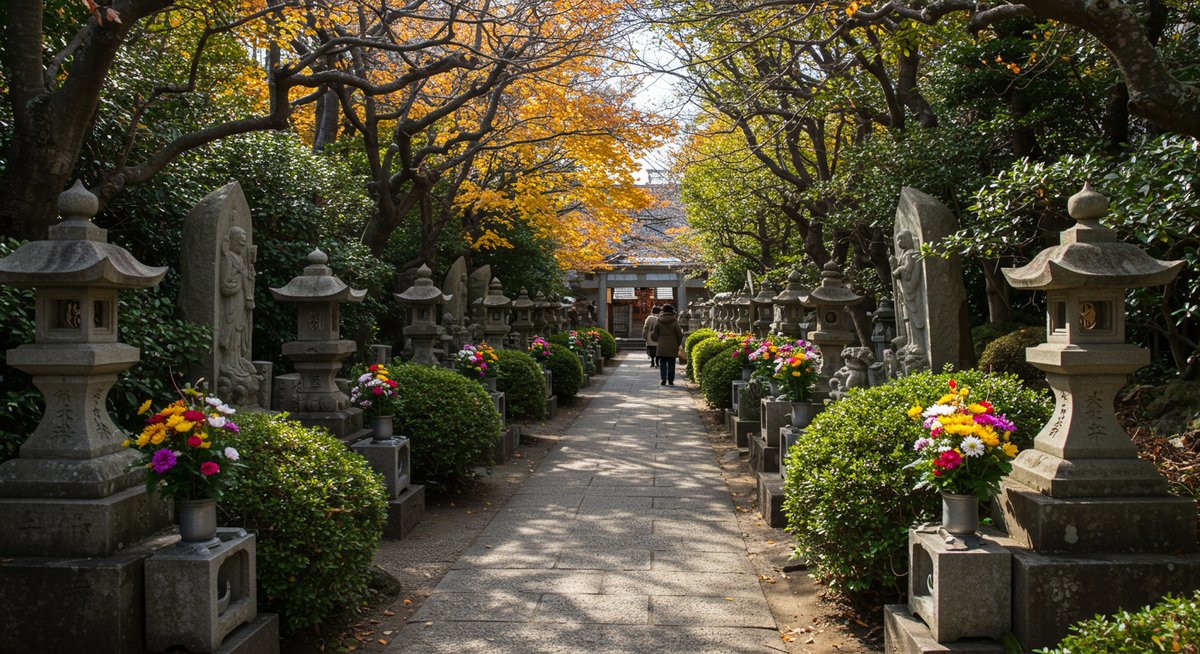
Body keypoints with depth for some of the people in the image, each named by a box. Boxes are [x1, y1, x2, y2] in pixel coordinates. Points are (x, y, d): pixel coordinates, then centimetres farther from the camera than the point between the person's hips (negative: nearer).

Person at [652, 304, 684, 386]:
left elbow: (655, 335, 5)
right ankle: (671, 380, 7)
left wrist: (657, 340, 27)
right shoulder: (674, 321, -4)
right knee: (671, 363, 5)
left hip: (662, 345, 1)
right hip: (672, 345, -1)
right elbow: (679, 335, -1)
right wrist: (678, 344, 14)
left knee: (662, 363, 4)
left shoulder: (659, 321, 1)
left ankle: (663, 379, -8)